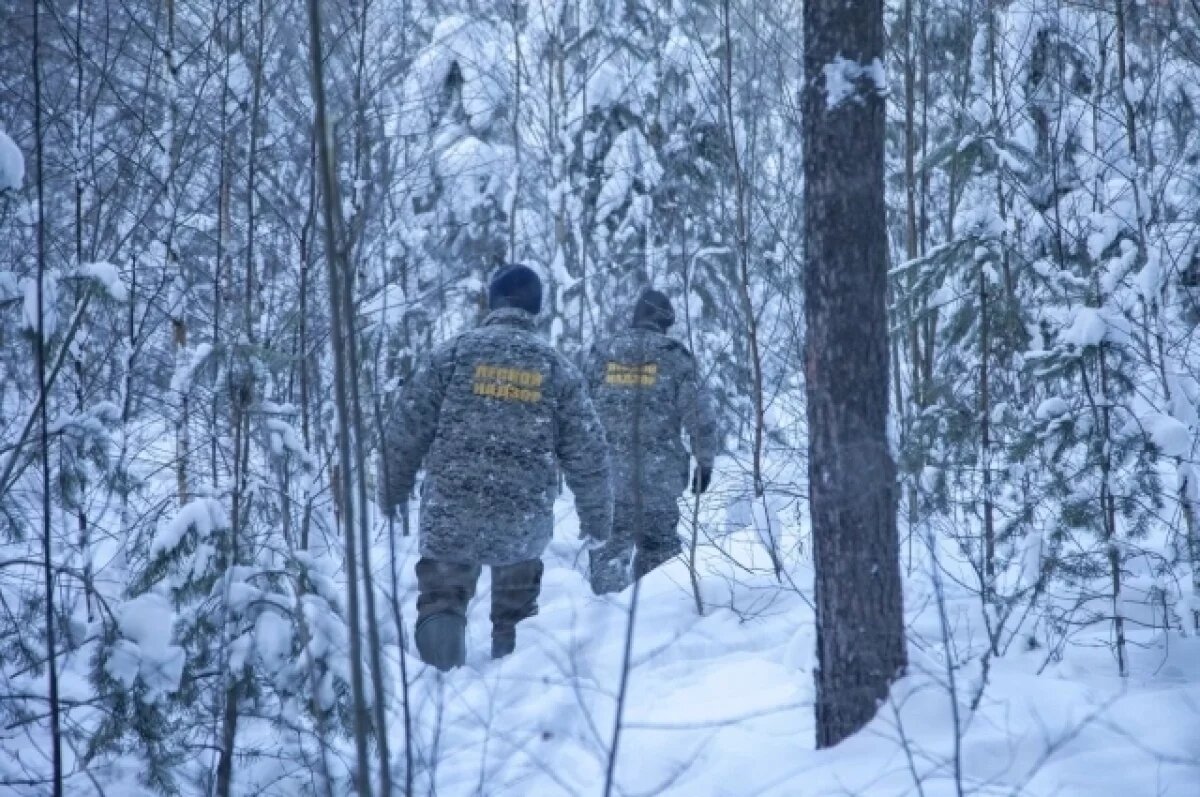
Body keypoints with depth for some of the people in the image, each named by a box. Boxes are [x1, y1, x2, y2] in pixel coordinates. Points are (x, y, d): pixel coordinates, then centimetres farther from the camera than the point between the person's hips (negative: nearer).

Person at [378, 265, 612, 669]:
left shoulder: (455, 352, 1)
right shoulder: (557, 367, 5)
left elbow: (406, 427, 1)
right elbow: (587, 453, 6)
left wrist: (392, 490, 14)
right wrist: (597, 516, 17)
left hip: (450, 512, -1)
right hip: (526, 520, 1)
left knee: (442, 591, 12)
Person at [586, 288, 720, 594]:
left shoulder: (602, 353, 7)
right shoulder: (675, 356, -1)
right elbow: (700, 415, -3)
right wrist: (705, 462, 6)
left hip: (609, 469, 2)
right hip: (660, 473, -2)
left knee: (609, 546, 8)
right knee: (658, 546, 10)